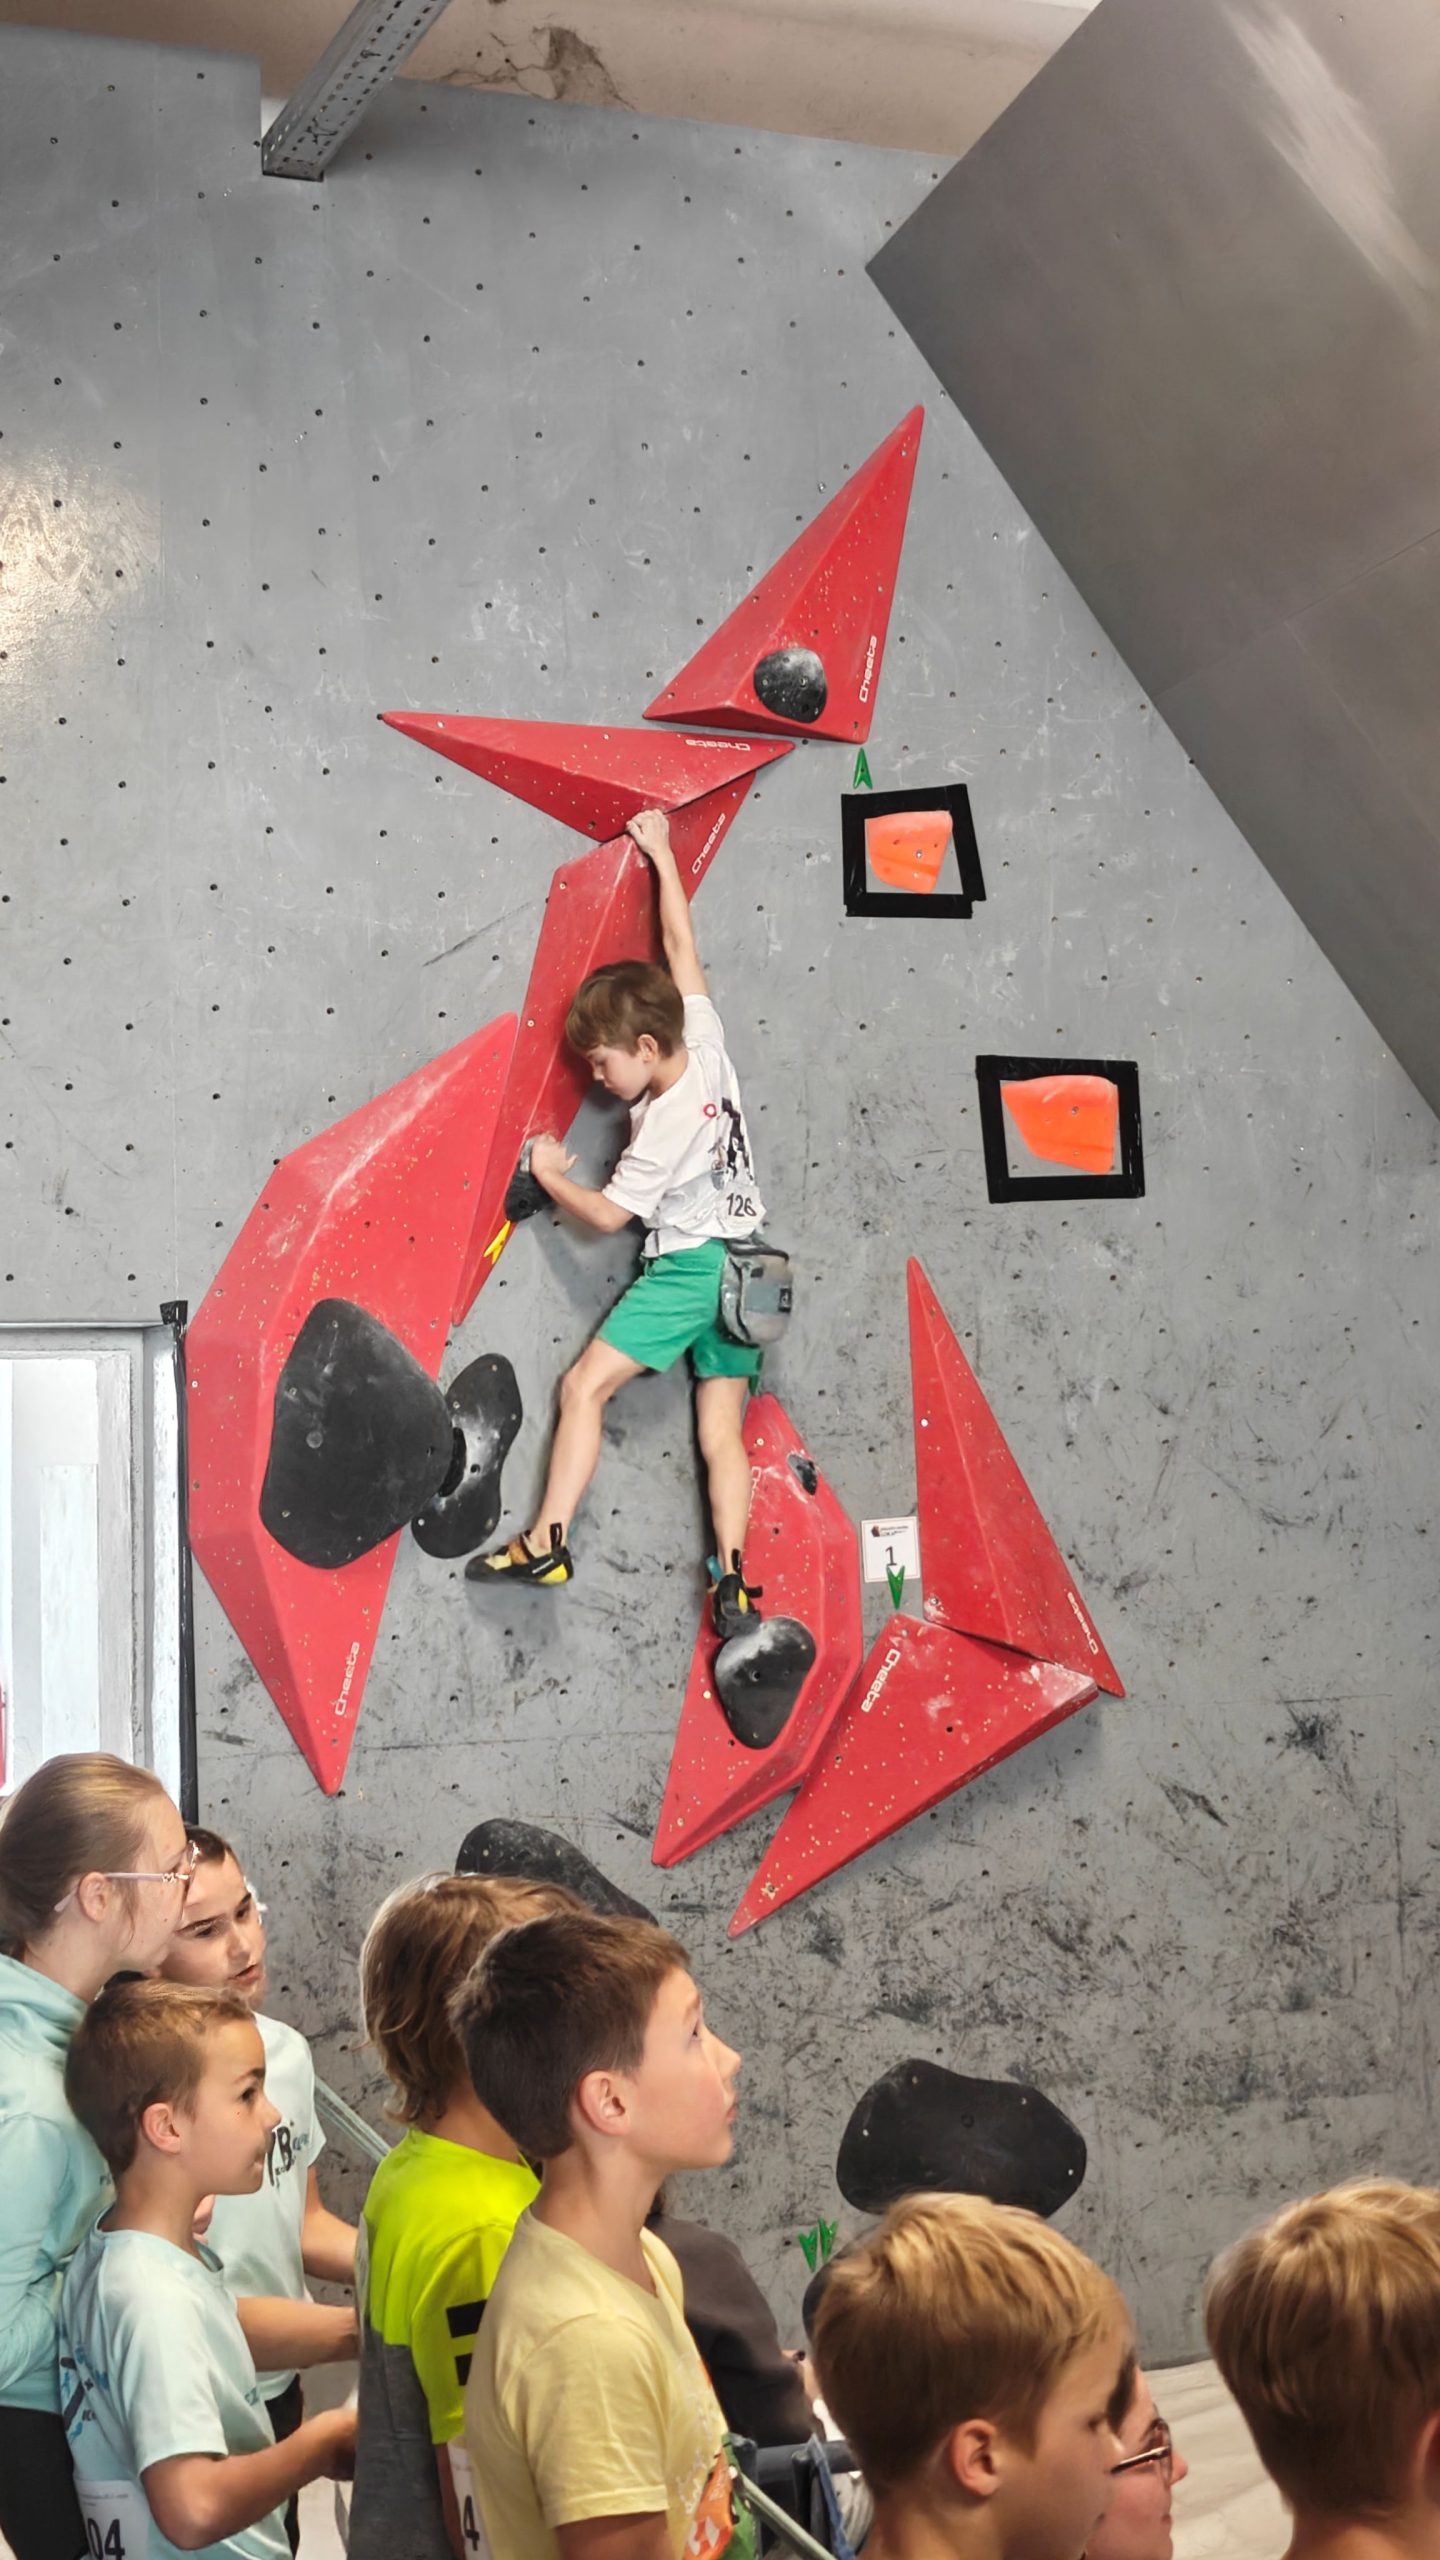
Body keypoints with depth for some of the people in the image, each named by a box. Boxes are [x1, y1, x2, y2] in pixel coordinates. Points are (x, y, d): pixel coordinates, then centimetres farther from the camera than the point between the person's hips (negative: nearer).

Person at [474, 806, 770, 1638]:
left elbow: (608, 1214, -11)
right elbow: (681, 943, 8)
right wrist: (661, 854, 16)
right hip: (745, 1267, 8)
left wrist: (549, 1172, 4)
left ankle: (547, 1545, -7)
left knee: (586, 1385, -4)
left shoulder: (668, 1124, -19)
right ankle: (734, 1588, -5)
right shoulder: (706, 1040, -2)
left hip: (690, 1266, -8)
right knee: (722, 1433, 4)